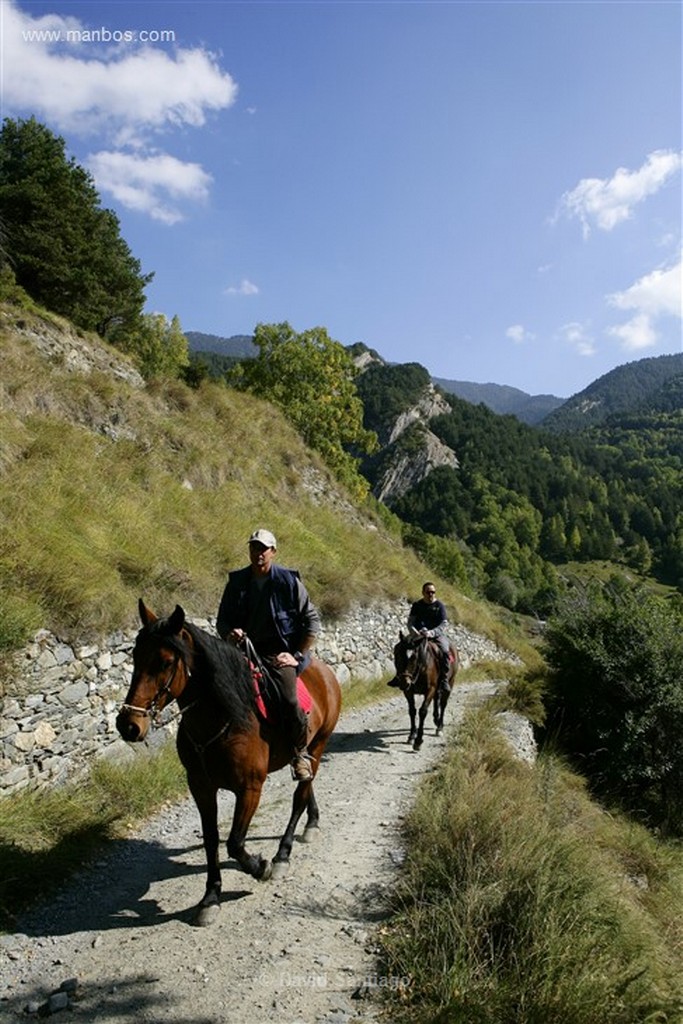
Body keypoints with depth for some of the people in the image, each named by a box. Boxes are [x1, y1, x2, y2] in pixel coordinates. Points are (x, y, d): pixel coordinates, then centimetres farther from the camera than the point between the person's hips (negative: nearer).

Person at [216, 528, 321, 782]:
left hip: (279, 654, -3)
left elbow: (312, 620, 1)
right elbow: (222, 619, 13)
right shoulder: (237, 582, 7)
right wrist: (229, 633, -11)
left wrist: (298, 655, -6)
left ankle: (301, 753, 0)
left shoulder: (289, 580, -2)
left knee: (290, 701, -25)